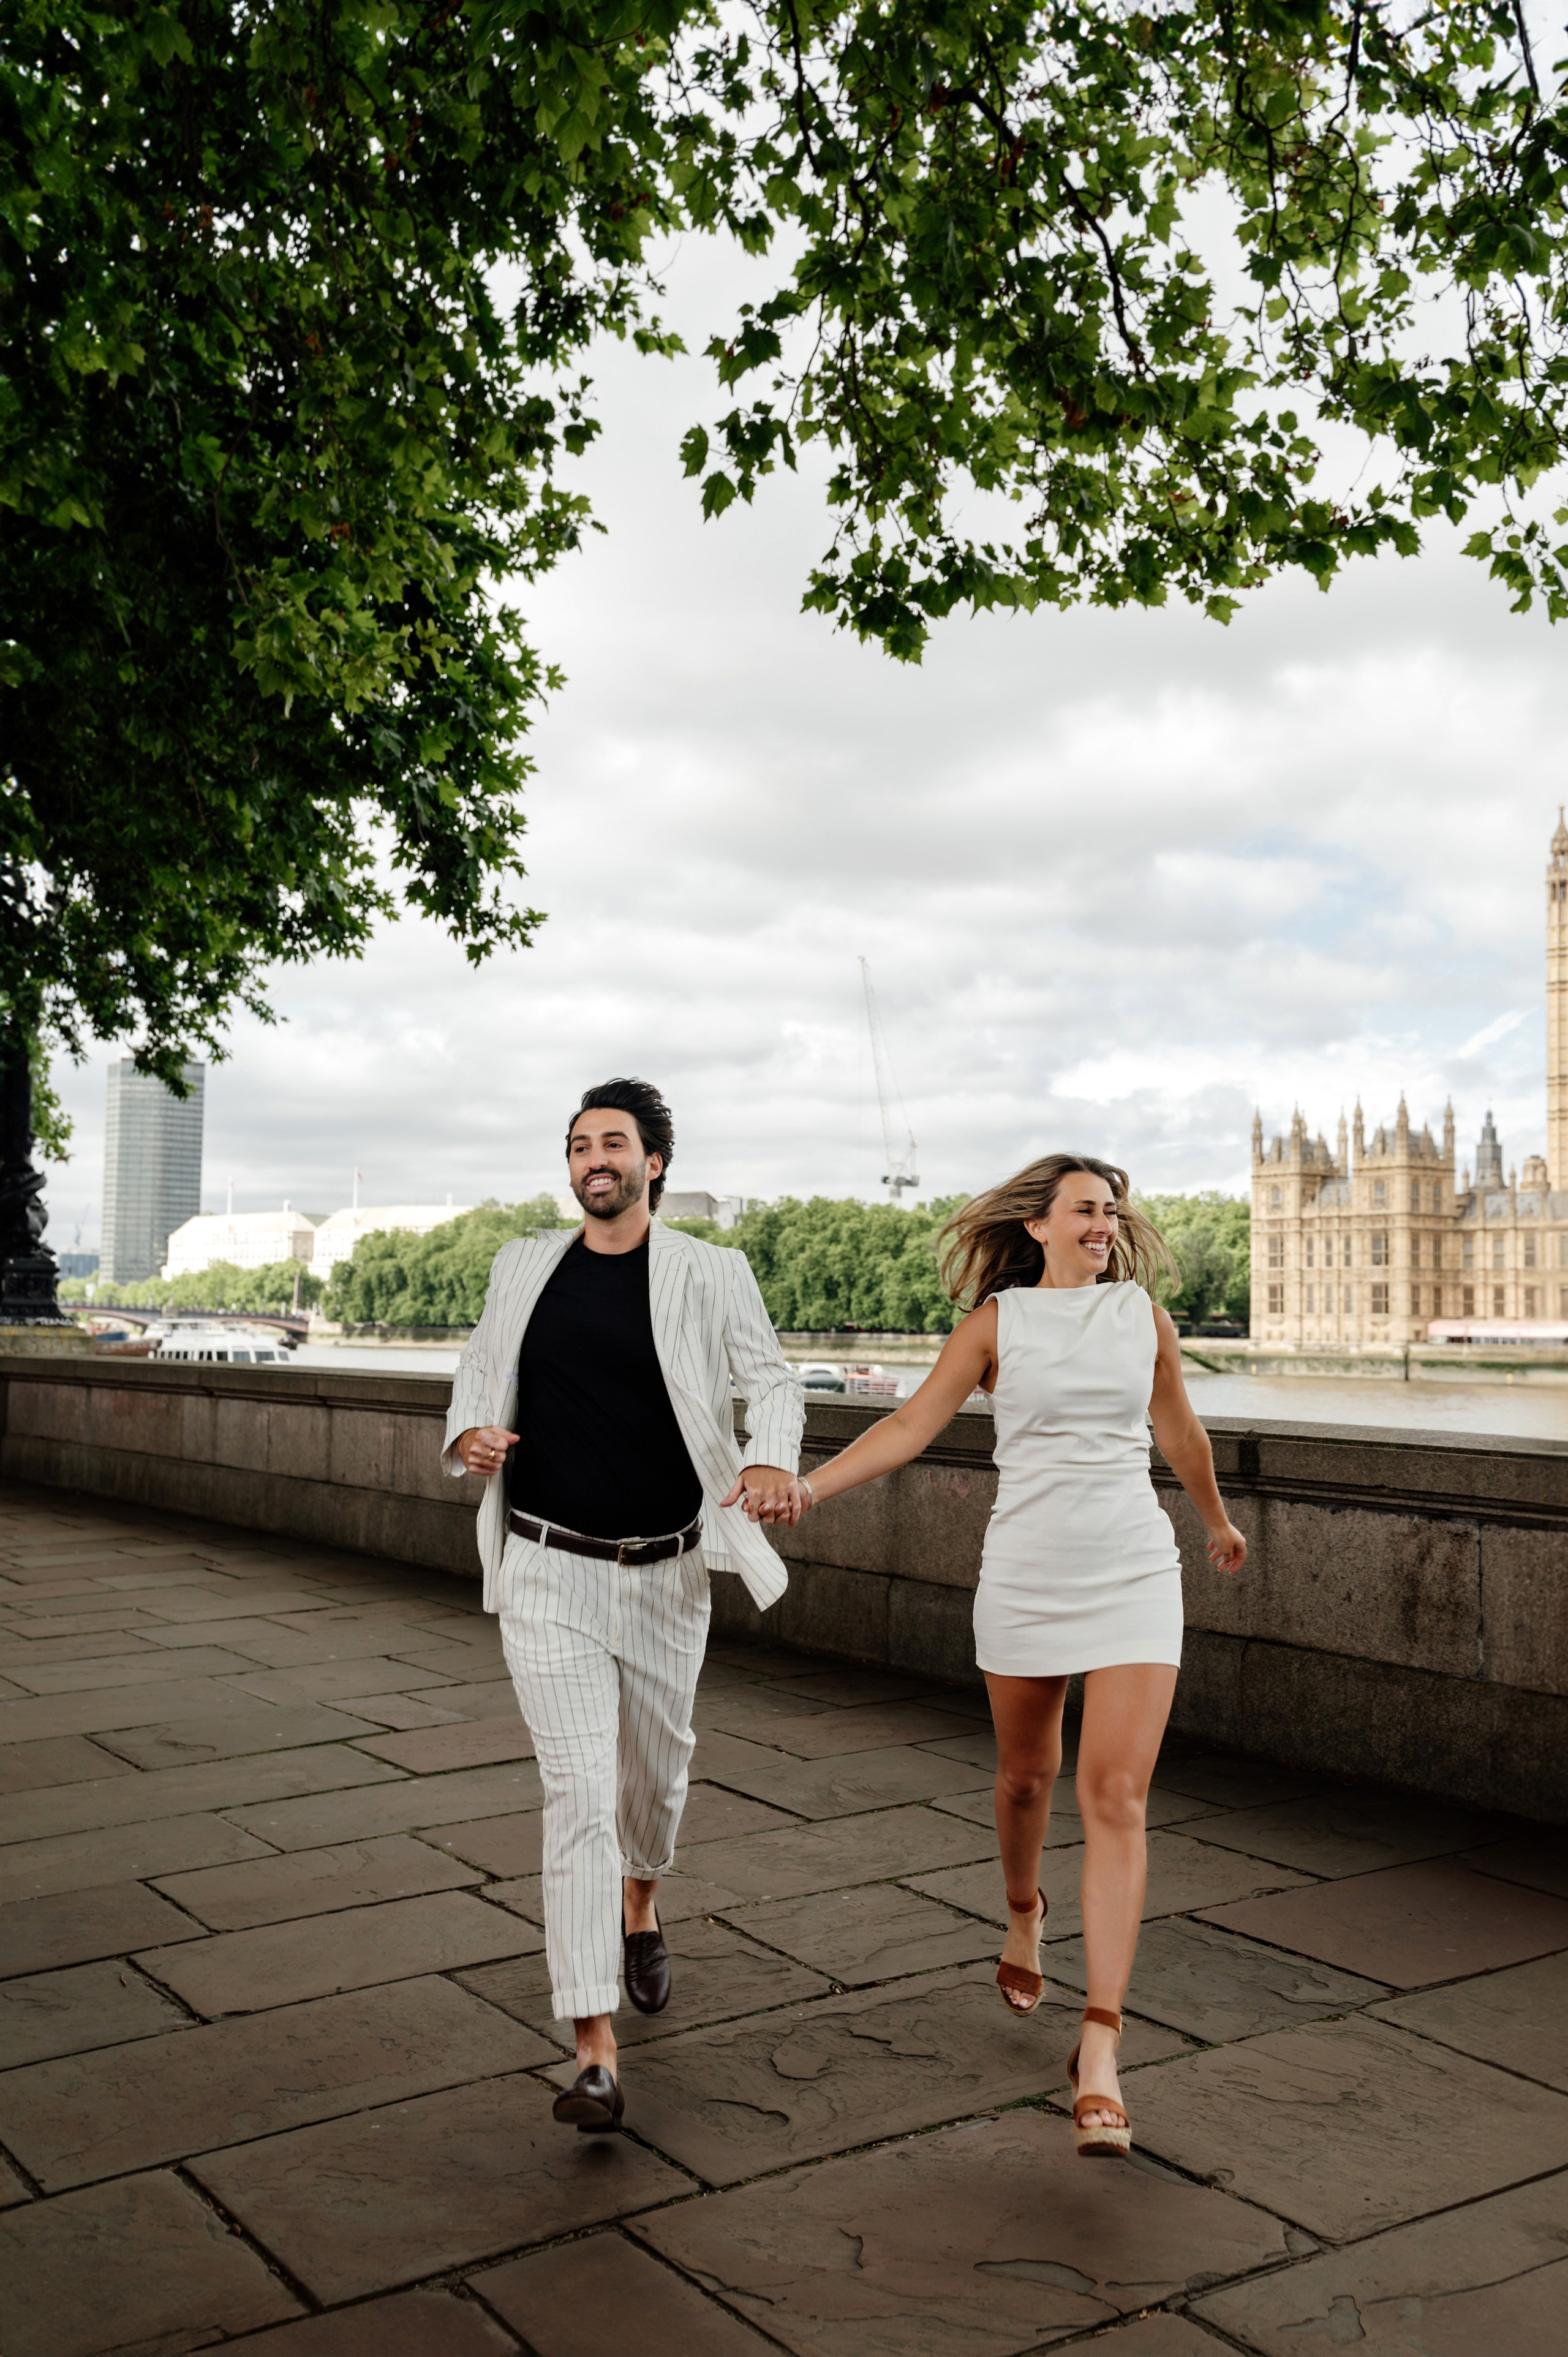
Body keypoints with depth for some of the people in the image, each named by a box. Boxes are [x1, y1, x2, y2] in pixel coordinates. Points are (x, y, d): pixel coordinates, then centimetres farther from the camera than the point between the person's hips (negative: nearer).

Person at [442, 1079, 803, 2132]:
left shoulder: (708, 1275, -4)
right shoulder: (526, 1267, 3)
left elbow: (772, 1378, -3)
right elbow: (481, 1366, 16)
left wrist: (771, 1461, -24)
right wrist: (469, 1433, -6)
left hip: (664, 1574, 1)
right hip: (548, 1574, 0)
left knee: (656, 1771, 19)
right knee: (580, 1796, -9)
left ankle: (642, 1905, 53)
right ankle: (596, 2056, -6)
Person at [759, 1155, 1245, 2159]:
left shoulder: (1143, 1314, 4)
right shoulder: (996, 1321, -1)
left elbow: (1179, 1429, 20)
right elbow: (912, 1425, -3)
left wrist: (1218, 1521, 34)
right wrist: (808, 1486, -14)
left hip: (1134, 1575, 0)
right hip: (1026, 1576, 0)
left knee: (1117, 1798, -9)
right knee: (1026, 1775, 16)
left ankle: (1100, 2048, -6)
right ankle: (1024, 1911, 50)